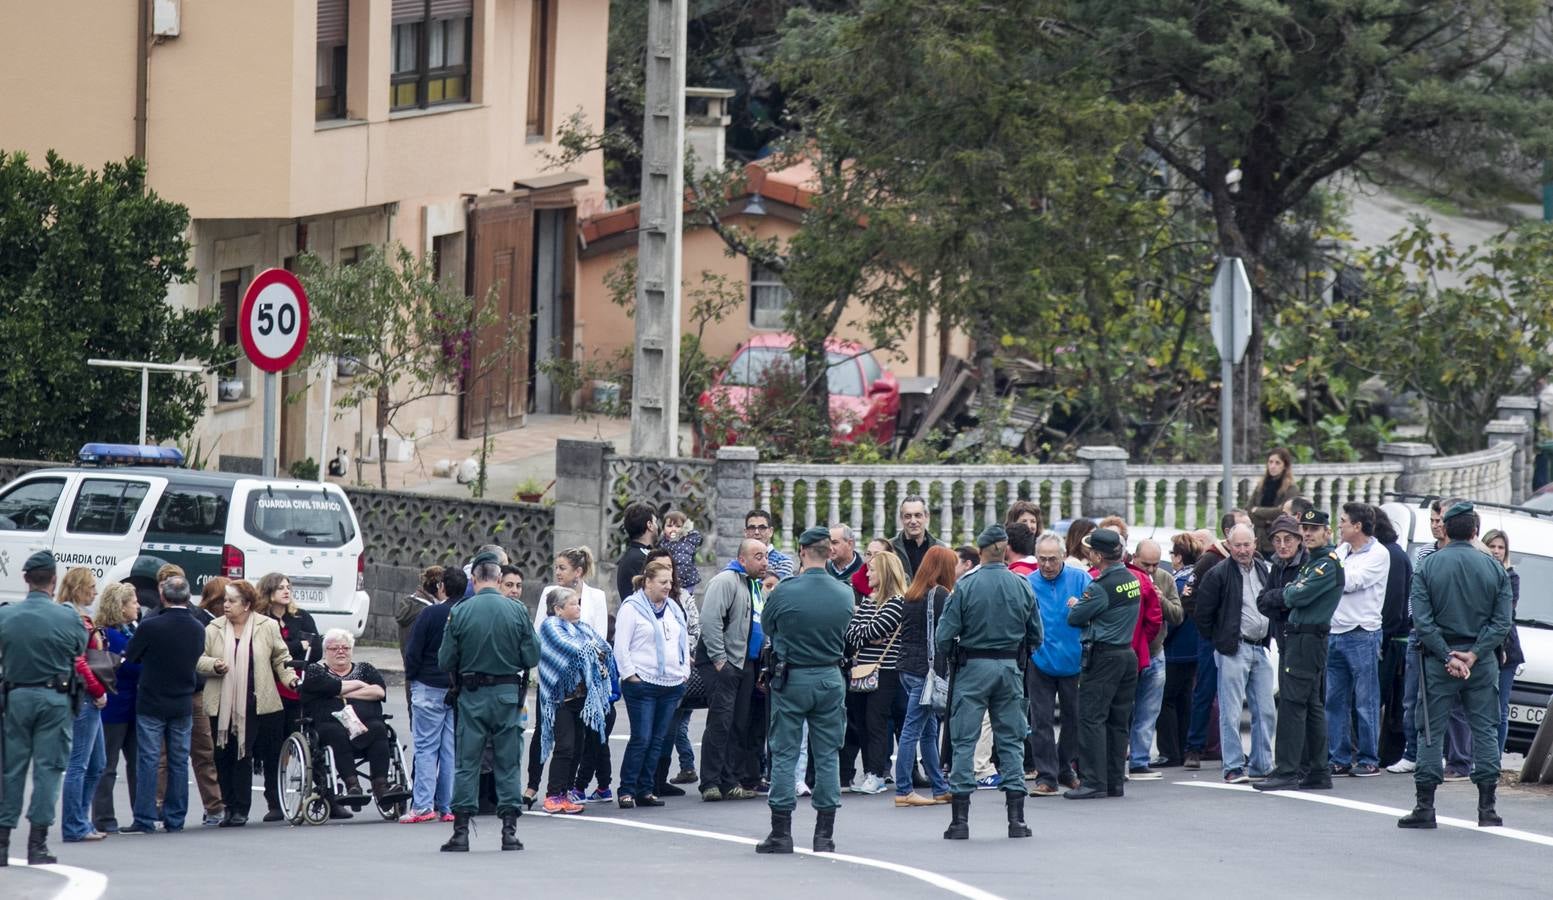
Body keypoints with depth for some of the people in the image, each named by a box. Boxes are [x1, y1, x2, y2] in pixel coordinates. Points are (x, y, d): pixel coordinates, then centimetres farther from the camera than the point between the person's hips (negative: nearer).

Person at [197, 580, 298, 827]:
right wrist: (214, 666, -13)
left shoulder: (267, 627, 3)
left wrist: (289, 677, -5)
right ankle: (229, 805, 15)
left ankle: (241, 809, 3)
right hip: (221, 705, 2)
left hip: (252, 705, -2)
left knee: (244, 755, -3)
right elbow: (198, 660, 6)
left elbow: (280, 657, 10)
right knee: (223, 756, 4)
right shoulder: (214, 629, 7)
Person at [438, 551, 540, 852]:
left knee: (467, 762, 5)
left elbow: (445, 661, -4)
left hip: (471, 694, -1)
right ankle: (509, 829, 6)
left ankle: (461, 831, 3)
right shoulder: (517, 612, -6)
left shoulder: (459, 612, -8)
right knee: (508, 763, 8)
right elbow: (532, 658, -3)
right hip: (507, 693, 1)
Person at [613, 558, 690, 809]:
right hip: (642, 684, -7)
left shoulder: (673, 609, 16)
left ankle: (645, 789, 11)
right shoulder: (632, 608, -4)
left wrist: (685, 672, 14)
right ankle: (626, 791, -4)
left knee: (658, 740, 6)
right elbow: (621, 647, -8)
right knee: (641, 739, -10)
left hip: (671, 685, 7)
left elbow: (684, 641, 23)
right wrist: (631, 675, -12)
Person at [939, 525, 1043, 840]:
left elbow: (943, 638, -10)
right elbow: (1036, 637, 7)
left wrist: (952, 649, 11)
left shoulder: (965, 586, -11)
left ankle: (960, 819, 0)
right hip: (1010, 670, 3)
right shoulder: (1022, 587, -1)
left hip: (972, 670, -3)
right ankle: (1016, 818, 7)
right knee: (1011, 741, 9)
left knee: (964, 742, 2)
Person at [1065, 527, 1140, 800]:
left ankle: (1093, 781, -10)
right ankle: (1114, 781, 13)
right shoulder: (1132, 580, 8)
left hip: (1103, 656, -8)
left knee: (1091, 717, -6)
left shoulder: (1101, 587, -17)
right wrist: (1082, 606, 13)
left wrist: (1075, 605, 12)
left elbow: (1075, 618, -9)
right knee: (1118, 721, 10)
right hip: (1128, 653, 8)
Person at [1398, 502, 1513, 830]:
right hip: (1482, 665, 1)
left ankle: (1424, 808, 2)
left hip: (1439, 661, -1)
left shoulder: (1427, 567, -3)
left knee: (1431, 731, 4)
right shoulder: (1494, 569, 1)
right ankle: (1487, 808, 4)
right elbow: (1503, 621, -5)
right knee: (1485, 730, 6)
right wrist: (1473, 655, -10)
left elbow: (1422, 620, -10)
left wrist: (1448, 657, -10)